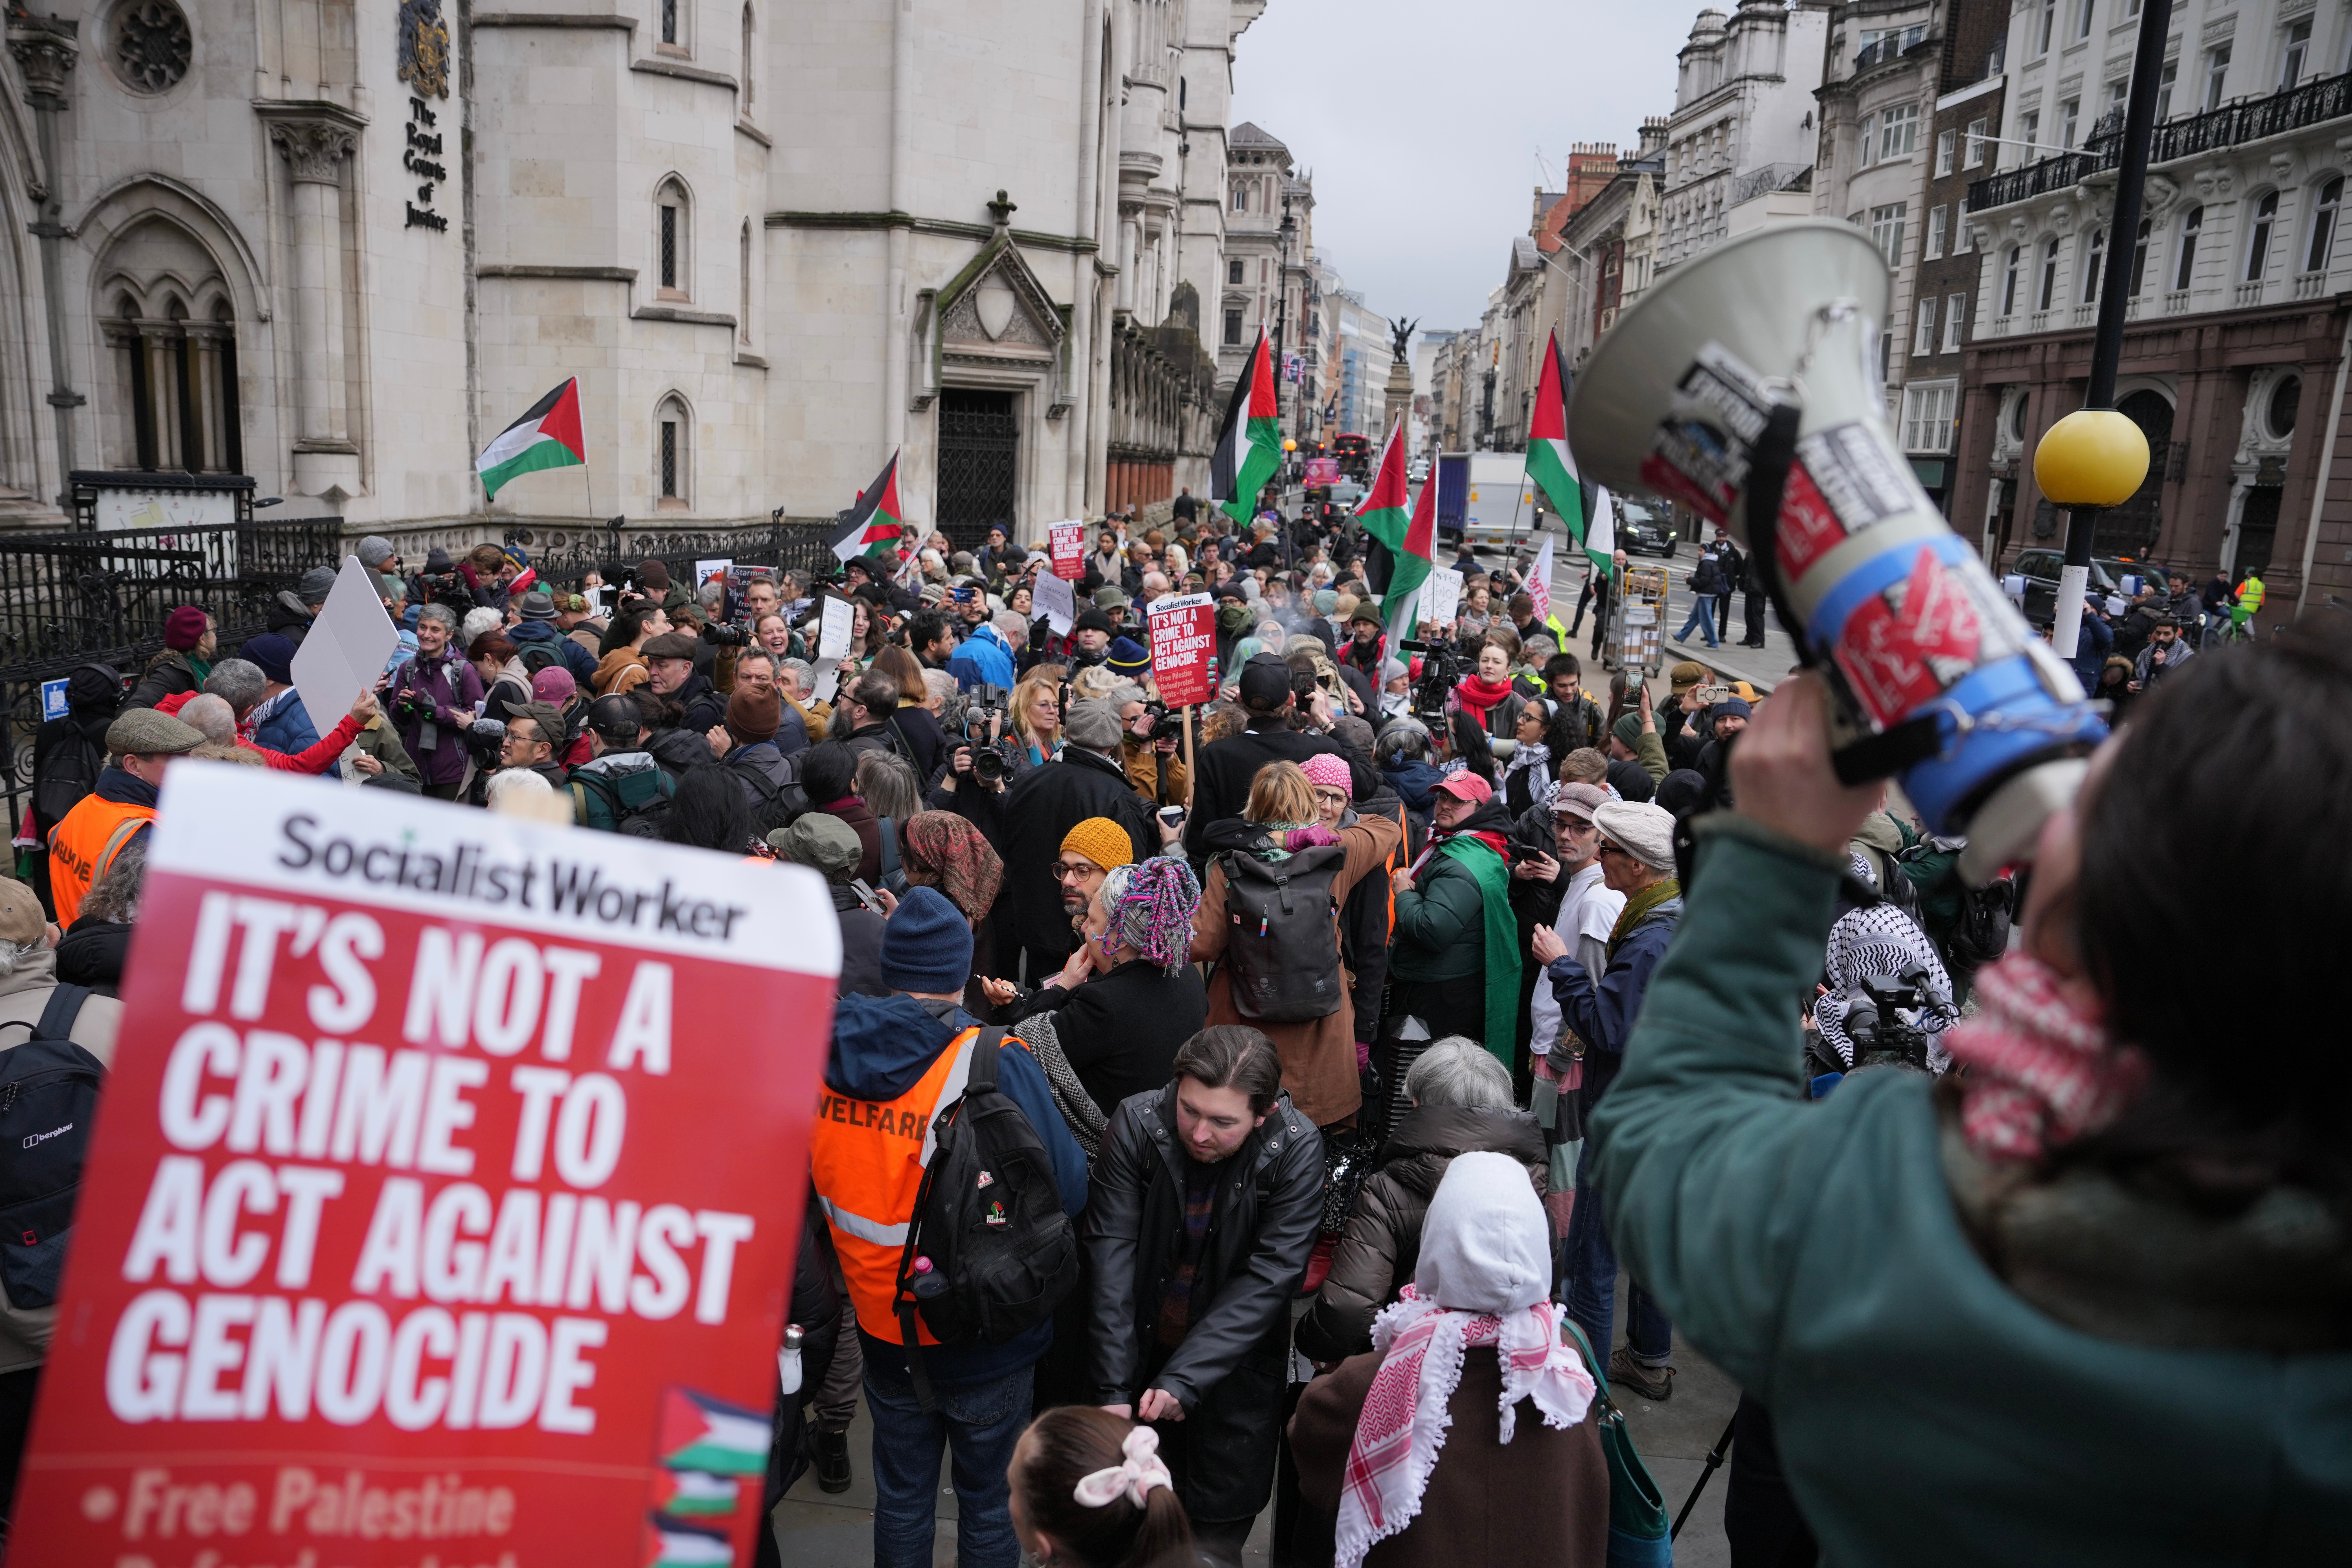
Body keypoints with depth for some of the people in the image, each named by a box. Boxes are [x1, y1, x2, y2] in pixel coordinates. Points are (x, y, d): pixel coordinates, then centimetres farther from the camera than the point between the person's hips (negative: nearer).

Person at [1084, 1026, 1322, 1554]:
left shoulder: (1297, 1150, -21)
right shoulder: (1137, 1123, -19)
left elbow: (1269, 1278, -21)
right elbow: (1112, 1253, -19)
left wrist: (1184, 1379, -27)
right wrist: (1113, 1388, -23)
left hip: (1232, 1363, -1)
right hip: (1142, 1349, 1)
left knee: (1220, 1529, 10)